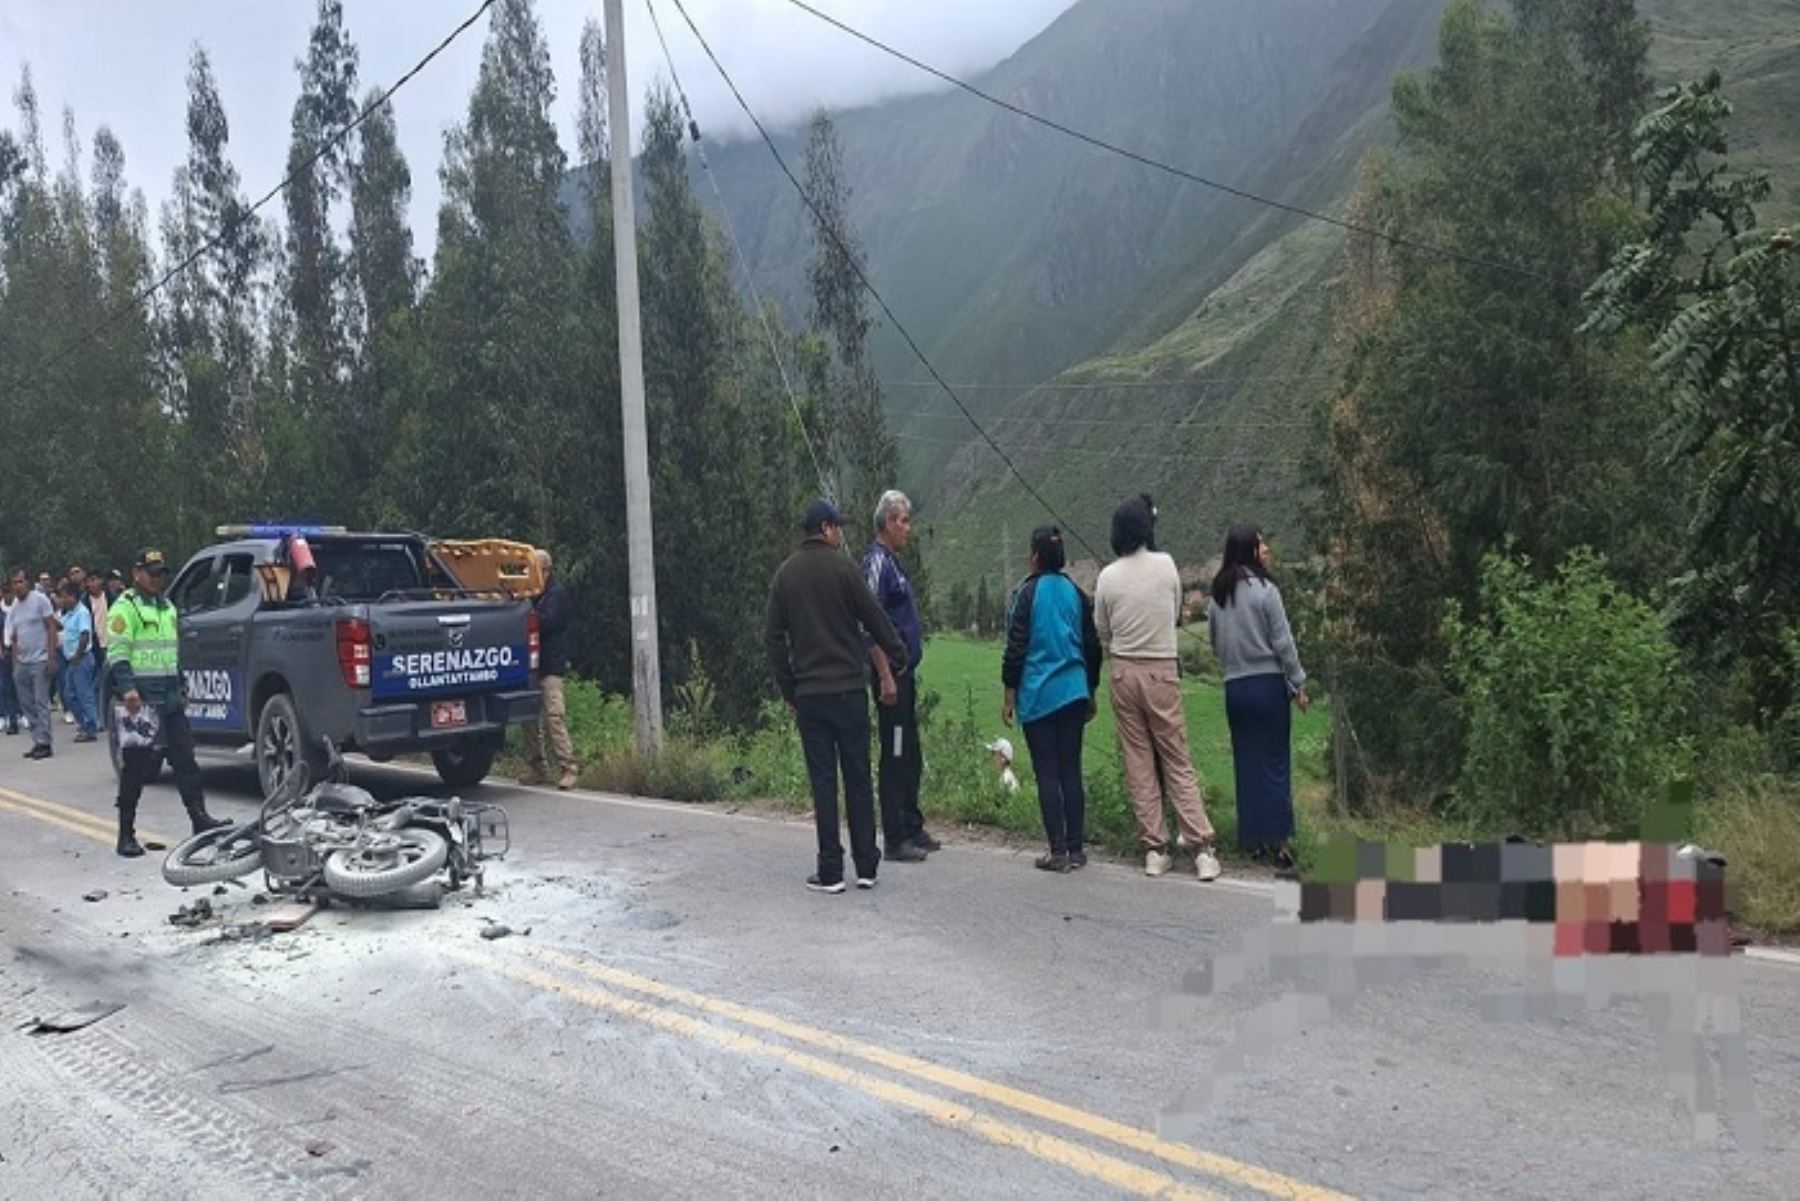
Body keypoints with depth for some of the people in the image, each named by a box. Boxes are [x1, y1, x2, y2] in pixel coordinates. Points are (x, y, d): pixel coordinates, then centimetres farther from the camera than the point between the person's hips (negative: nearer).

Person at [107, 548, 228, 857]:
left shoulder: (167, 607, 20)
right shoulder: (125, 607, -5)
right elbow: (117, 653, -14)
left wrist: (179, 689, 25)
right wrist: (127, 688, -26)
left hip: (170, 700, 7)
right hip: (141, 699, -7)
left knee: (185, 759, 4)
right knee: (136, 767, -2)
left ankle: (200, 819, 5)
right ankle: (126, 835, 6)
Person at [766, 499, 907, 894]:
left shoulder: (785, 573, 7)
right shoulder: (842, 567, -5)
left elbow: (773, 638, 7)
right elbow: (874, 620, -3)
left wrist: (788, 690, 13)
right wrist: (897, 656, 13)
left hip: (808, 695, 3)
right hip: (848, 690, -3)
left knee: (823, 781, 5)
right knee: (858, 778, 6)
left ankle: (830, 871, 5)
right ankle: (866, 866, 10)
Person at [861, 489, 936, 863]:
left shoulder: (893, 562, 17)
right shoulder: (877, 562, -14)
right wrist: (887, 675, -21)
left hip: (904, 672, 10)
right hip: (892, 673, -10)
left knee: (911, 757, 15)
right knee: (895, 756, -5)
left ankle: (912, 828, 25)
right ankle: (895, 839, 1)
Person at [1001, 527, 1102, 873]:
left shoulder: (1027, 594, -7)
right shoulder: (1076, 594, 8)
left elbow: (1015, 649, -9)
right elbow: (1092, 646, 12)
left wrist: (1009, 695, -1)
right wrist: (1090, 692, 21)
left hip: (1038, 696, -4)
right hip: (1073, 694, 4)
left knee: (1047, 773, 0)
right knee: (1071, 771, 8)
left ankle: (1058, 852, 0)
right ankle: (1076, 849, 11)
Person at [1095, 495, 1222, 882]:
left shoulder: (1108, 576, -4)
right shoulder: (1166, 565, -6)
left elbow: (1102, 632, 6)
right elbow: (1176, 615, 8)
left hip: (1124, 672, 1)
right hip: (1163, 670, -1)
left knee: (1138, 763, 7)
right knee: (1178, 762, 4)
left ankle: (1154, 849, 8)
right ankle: (1202, 849, 0)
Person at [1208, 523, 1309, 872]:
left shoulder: (1218, 595, 5)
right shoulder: (1264, 590, -10)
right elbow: (1283, 642, -8)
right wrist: (1298, 684, -1)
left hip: (1235, 686, 5)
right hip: (1267, 683, -5)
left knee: (1245, 763, 11)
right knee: (1275, 761, 1)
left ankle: (1252, 837, 15)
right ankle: (1279, 839, 1)